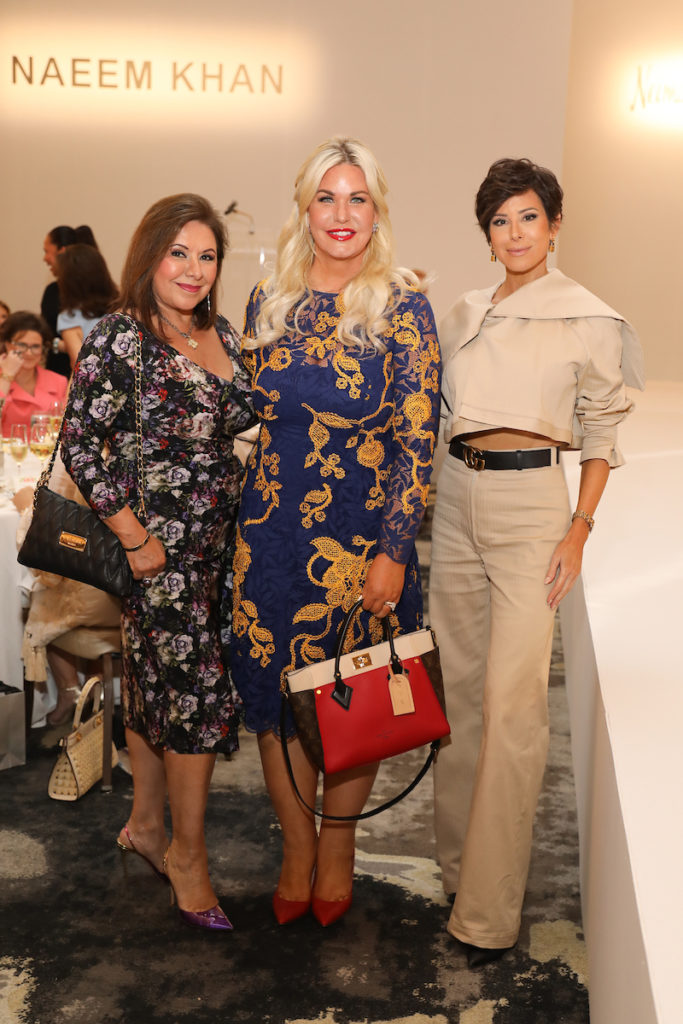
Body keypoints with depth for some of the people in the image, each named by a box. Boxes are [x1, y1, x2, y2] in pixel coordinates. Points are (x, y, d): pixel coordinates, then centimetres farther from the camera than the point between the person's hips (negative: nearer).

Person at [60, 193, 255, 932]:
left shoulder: (223, 338, 9)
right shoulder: (119, 339, -12)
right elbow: (80, 444, -15)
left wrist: (243, 521, 9)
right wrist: (134, 537, -15)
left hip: (217, 543, 7)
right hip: (159, 548, -6)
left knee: (156, 683, 17)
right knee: (202, 693, -3)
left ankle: (146, 822, 33)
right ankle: (186, 853, 16)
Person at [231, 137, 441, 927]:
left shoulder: (402, 308, -6)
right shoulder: (268, 301, 6)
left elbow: (418, 438, -8)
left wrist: (393, 551, -13)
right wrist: (248, 523, 11)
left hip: (364, 532, -3)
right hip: (272, 528, 3)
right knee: (277, 689, 9)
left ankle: (337, 851, 32)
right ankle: (296, 852, 30)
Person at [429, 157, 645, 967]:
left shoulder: (589, 319, -2)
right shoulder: (463, 315, 12)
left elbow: (602, 434, 0)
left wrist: (579, 529, -7)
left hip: (531, 499, -5)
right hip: (456, 495, 5)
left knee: (512, 699, -8)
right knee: (459, 679, 11)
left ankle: (488, 907, 1)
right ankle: (457, 854, 28)